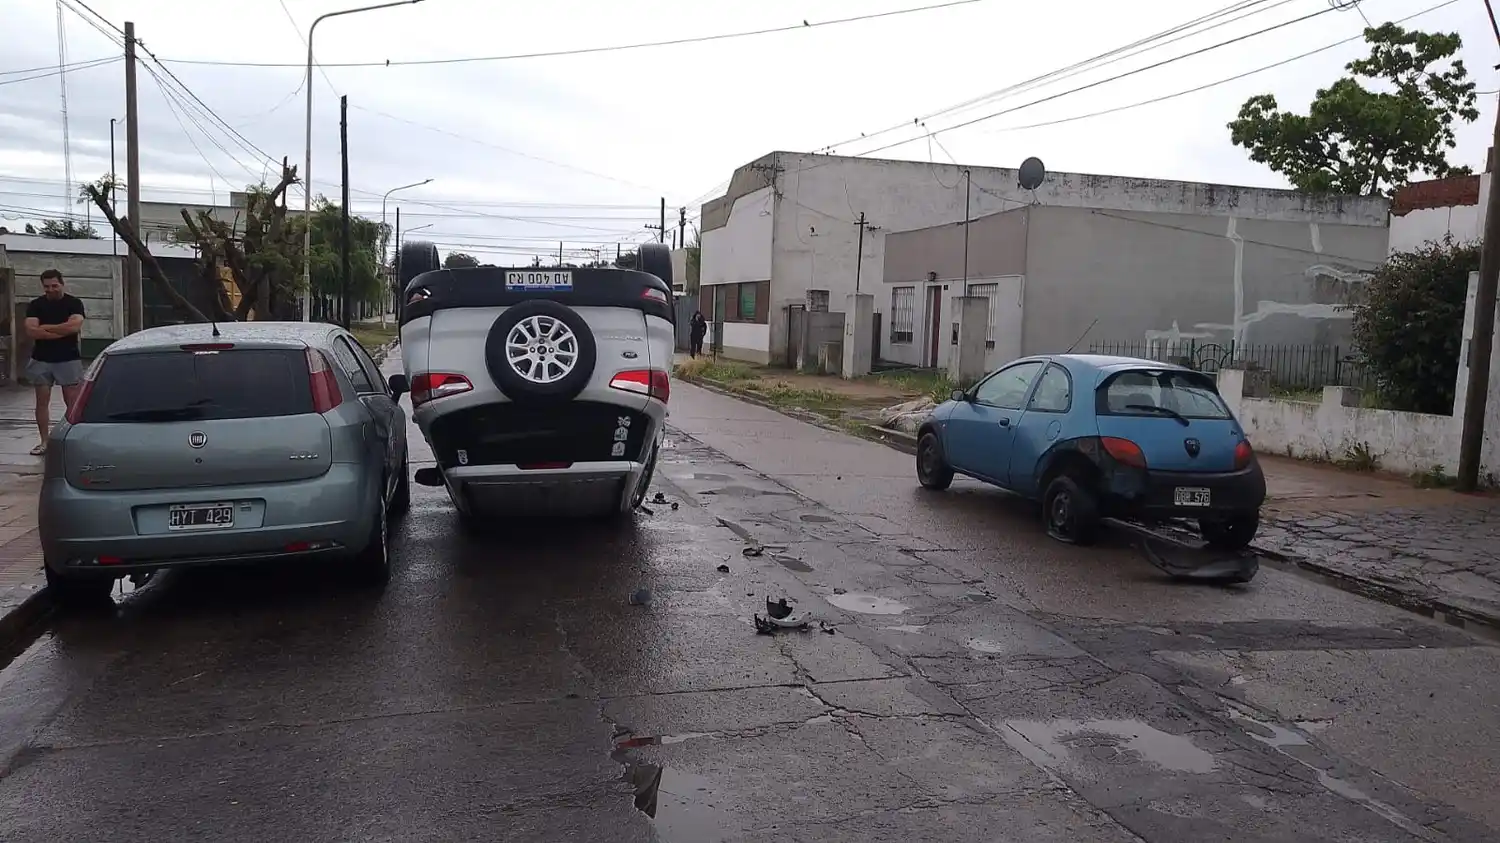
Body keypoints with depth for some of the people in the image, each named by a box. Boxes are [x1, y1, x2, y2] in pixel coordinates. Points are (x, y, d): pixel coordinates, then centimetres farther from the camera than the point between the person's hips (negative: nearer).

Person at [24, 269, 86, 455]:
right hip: (41, 360, 2)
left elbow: (75, 326, -16)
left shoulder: (74, 303, 1)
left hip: (69, 359, -2)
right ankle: (44, 442, 11)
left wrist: (46, 327, -9)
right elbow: (31, 331, -9)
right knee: (42, 402, 5)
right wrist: (62, 331, -12)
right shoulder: (35, 305, 5)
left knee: (73, 403, -2)